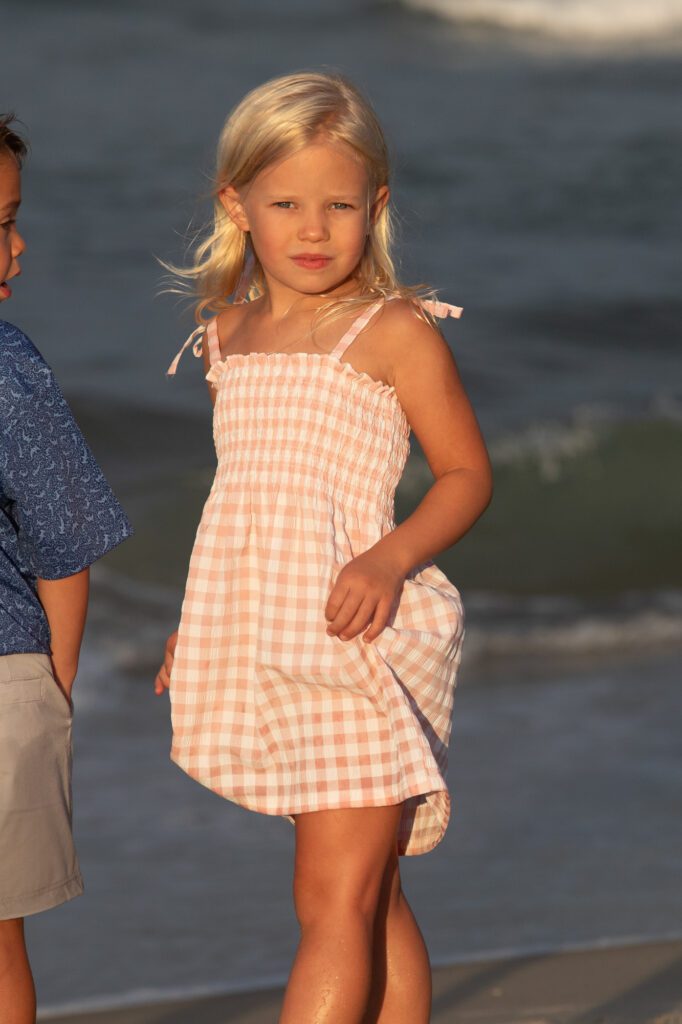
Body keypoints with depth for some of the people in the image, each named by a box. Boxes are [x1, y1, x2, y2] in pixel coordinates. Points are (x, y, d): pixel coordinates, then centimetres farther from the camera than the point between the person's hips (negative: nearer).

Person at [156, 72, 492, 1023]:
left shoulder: (396, 334, -6)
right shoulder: (230, 335, 14)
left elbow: (467, 471, -3)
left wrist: (392, 557, -19)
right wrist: (199, 620, 21)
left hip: (357, 642, -7)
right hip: (268, 651, 7)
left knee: (339, 901, -10)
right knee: (371, 905, 12)